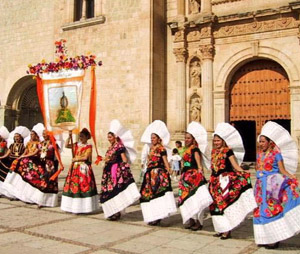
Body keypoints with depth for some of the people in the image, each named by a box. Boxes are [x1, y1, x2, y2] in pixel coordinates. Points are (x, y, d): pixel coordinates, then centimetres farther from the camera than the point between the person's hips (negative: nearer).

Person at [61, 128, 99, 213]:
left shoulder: (89, 146, -2)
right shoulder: (76, 145, 12)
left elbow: (85, 157, -11)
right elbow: (66, 145, 2)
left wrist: (75, 159, -5)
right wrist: (69, 136, -4)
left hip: (84, 169, -5)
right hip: (75, 168, 5)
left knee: (84, 186, -7)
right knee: (73, 186, 3)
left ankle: (84, 207, -1)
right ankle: (74, 206, 11)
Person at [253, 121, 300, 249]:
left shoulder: (276, 154, -5)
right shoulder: (259, 154, 12)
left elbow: (282, 170, -8)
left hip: (272, 185, -6)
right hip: (261, 185, 6)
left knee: (271, 210, -7)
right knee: (262, 211, 7)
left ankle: (274, 239, 1)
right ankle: (266, 238, 17)